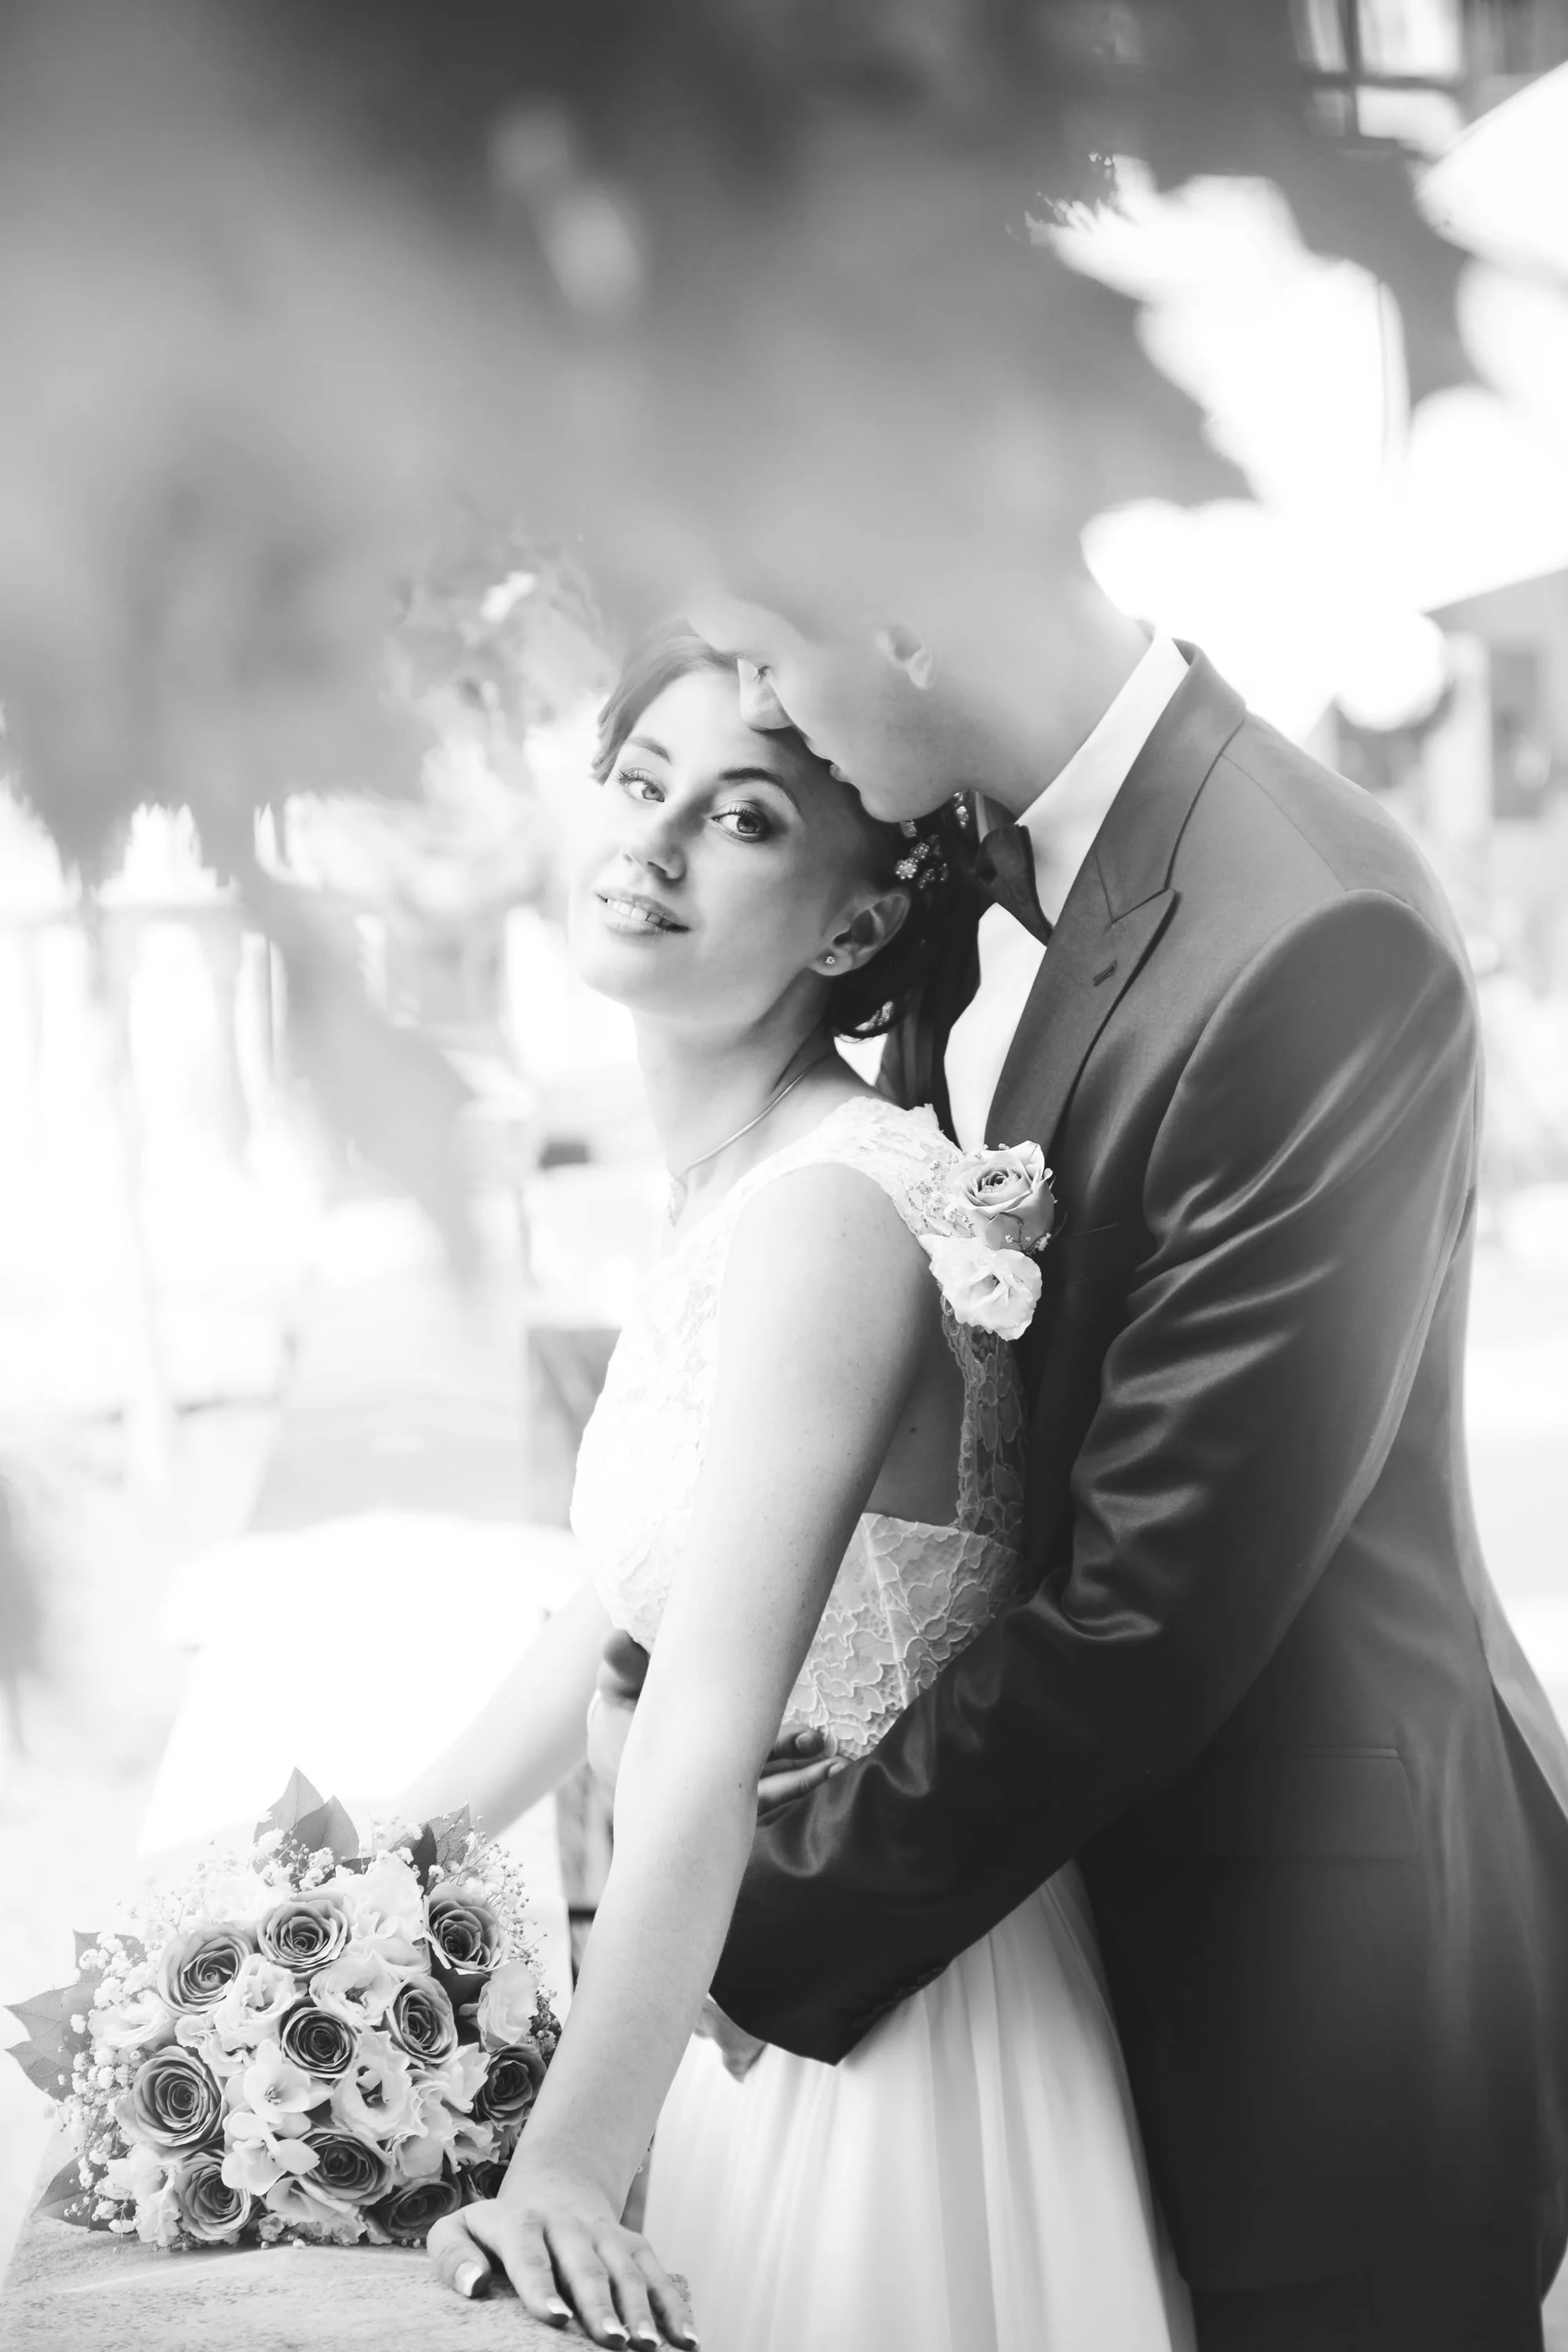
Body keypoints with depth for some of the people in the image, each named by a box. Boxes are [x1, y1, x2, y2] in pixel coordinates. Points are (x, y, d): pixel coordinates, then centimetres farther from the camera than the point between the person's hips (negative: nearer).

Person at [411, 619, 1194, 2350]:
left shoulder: (829, 1214, -24)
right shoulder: (727, 1185, 5)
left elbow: (712, 1739, -28)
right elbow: (619, 1601, 13)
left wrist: (565, 2170, -28)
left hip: (895, 2009, -9)